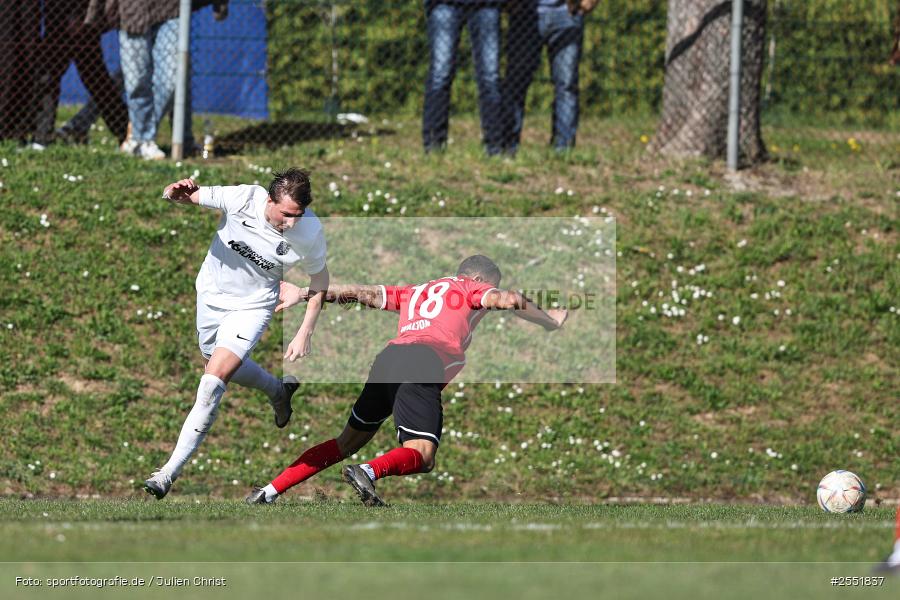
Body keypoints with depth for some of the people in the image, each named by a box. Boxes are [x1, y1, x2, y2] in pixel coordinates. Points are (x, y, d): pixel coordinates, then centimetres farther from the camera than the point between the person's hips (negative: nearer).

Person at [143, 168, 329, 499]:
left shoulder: (310, 232, -26)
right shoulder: (241, 198, -28)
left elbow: (319, 282, -7)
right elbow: (181, 196, -18)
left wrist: (304, 335, -10)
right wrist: (177, 192, -43)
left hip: (252, 307, -3)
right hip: (212, 294, 3)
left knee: (212, 386, -16)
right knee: (223, 366, 25)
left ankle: (170, 472, -8)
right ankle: (279, 391, 55)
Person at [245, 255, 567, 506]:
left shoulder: (414, 292, 34)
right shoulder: (470, 288, 19)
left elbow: (364, 293, 30)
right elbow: (507, 300, 4)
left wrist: (305, 294, 30)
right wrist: (550, 320, 18)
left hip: (388, 358, 6)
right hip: (424, 362, -6)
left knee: (348, 442, 17)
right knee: (421, 455, -14)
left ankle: (271, 490, 11)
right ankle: (369, 472, -44)